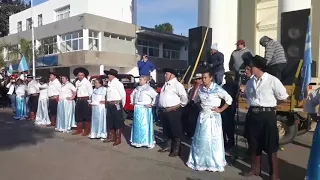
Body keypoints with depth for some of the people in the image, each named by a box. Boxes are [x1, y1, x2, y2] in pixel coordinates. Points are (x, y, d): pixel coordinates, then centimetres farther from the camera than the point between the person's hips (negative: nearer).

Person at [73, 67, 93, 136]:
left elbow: (91, 92, -10)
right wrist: (78, 99, 7)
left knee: (86, 115, 2)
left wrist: (89, 100, -9)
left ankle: (87, 131, 12)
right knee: (78, 115, 11)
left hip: (85, 100, -6)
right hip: (79, 100, 6)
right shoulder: (77, 82, 9)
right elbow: (77, 91, 14)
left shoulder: (87, 82, -10)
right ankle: (79, 130, 23)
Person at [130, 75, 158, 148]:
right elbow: (132, 95, 30)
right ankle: (137, 141, 24)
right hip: (137, 109, 7)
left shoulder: (149, 89, -10)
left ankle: (148, 142, 6)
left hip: (145, 109, -7)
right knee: (137, 125, 12)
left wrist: (151, 104, -15)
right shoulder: (137, 88, 12)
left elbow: (156, 96, -19)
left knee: (145, 125, -4)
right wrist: (133, 102, 19)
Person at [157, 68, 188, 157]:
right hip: (164, 111, 9)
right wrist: (159, 107, 17)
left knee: (175, 131, 3)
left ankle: (176, 150, 14)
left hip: (173, 111, -9)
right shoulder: (165, 85, 17)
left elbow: (184, 97, -17)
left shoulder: (177, 84, -11)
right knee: (167, 130, 19)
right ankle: (168, 146, 35)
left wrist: (180, 105, -8)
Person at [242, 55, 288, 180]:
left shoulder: (272, 81, -11)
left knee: (270, 147, 6)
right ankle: (255, 169, 37)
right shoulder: (250, 82, 7)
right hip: (253, 114, 6)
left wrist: (270, 103, 5)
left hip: (267, 115, -6)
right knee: (254, 144, 17)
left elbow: (283, 97, -2)